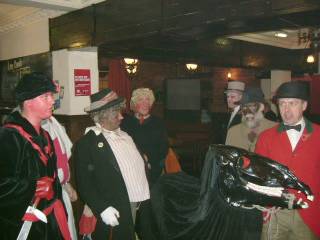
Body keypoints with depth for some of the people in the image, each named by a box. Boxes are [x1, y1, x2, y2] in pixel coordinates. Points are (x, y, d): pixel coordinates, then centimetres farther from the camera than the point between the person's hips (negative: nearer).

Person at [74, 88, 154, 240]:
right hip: (119, 212, -6)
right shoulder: (86, 143, -9)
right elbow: (84, 182, -13)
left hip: (146, 202, 7)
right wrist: (102, 208, -20)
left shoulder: (125, 133, 13)